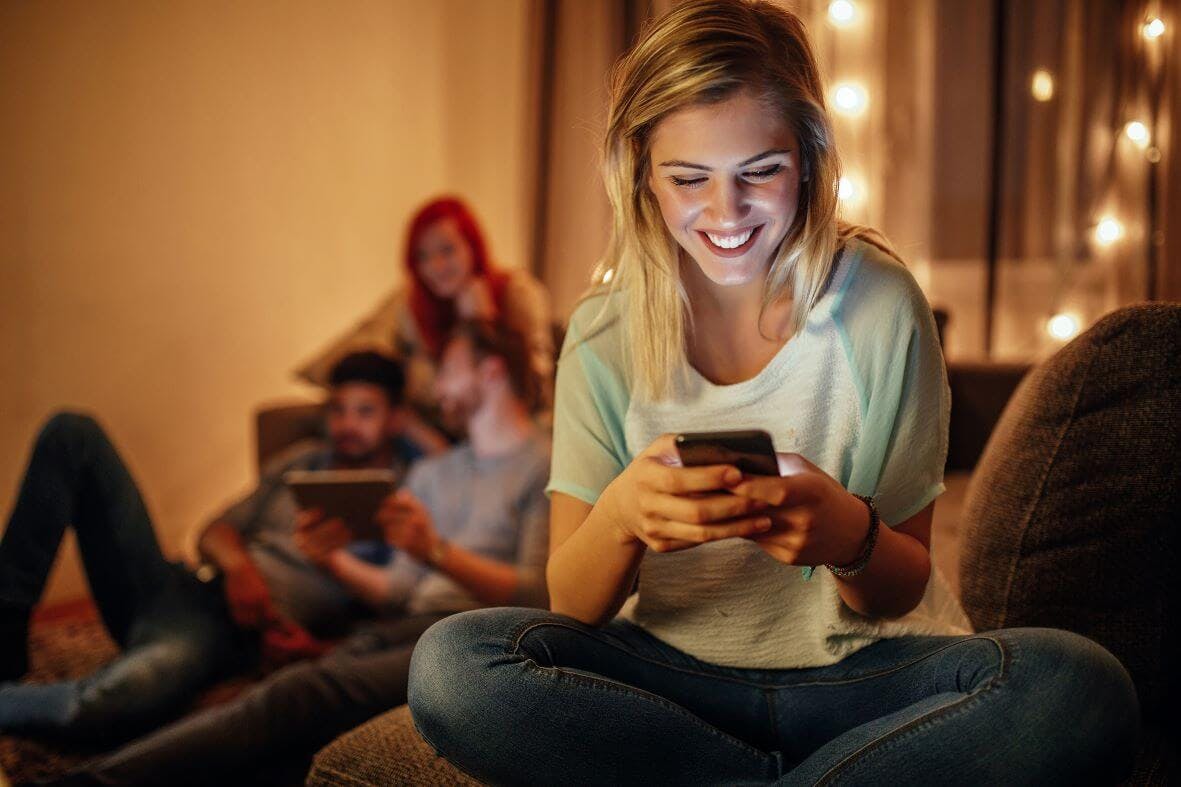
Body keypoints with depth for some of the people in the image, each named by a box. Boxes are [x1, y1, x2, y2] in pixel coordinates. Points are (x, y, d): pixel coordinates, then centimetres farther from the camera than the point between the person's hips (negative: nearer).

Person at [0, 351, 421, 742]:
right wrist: (236, 563, -5)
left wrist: (313, 648, -22)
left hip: (237, 631, -6)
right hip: (179, 587, 7)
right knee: (74, 433, -5)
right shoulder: (302, 463, 21)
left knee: (143, 691, -45)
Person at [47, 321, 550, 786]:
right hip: (405, 625, 6)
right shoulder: (431, 473, 31)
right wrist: (336, 562, 3)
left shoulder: (548, 465, 7)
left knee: (310, 692, -32)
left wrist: (438, 551, -18)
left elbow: (538, 596, -7)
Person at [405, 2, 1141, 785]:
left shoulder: (879, 305, -7)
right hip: (675, 675, 1)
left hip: (858, 670, 0)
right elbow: (572, 605, -6)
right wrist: (621, 517, -29)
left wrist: (852, 538, -28)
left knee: (1080, 687, -30)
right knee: (451, 663, -27)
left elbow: (902, 592, -3)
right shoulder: (604, 339, -3)